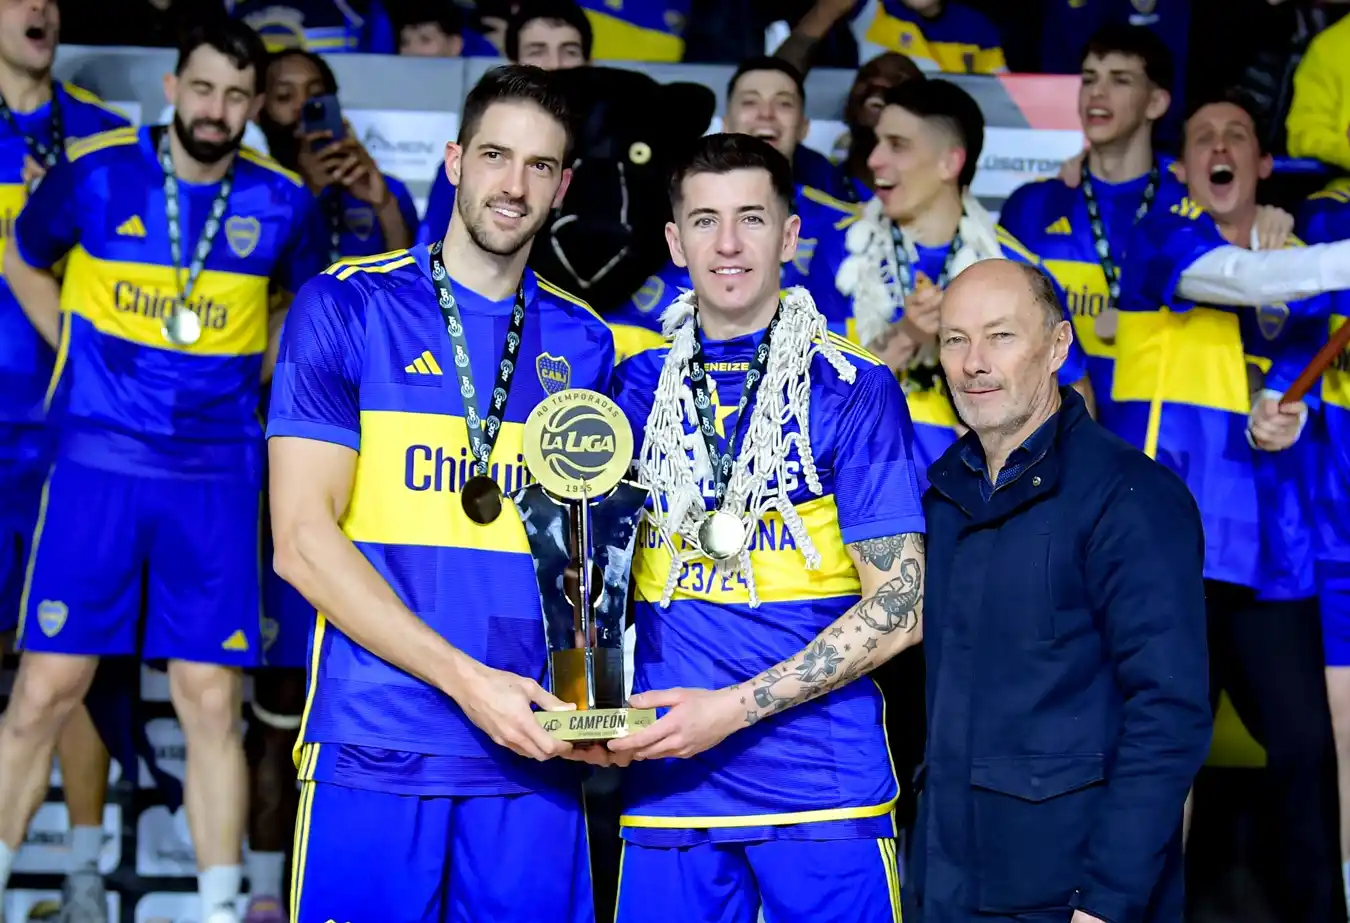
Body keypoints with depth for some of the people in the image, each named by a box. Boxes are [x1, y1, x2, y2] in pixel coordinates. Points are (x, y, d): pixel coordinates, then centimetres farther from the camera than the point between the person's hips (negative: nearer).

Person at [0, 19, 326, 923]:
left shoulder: (283, 201, 0)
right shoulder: (97, 171, -3)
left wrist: (252, 374, 9)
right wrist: (88, 356, 8)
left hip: (218, 475, 1)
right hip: (100, 464, -1)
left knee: (211, 701, 3)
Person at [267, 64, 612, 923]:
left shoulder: (584, 345, 11)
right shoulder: (347, 306, 0)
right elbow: (303, 538, -7)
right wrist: (464, 679, -14)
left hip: (533, 757, 3)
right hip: (374, 752, -3)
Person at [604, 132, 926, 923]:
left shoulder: (853, 390, -2)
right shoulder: (636, 387, 7)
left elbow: (899, 608, -6)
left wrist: (735, 708, -13)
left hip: (824, 791, -2)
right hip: (667, 788, 3)